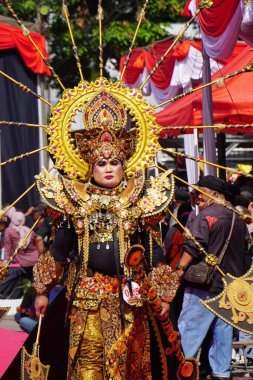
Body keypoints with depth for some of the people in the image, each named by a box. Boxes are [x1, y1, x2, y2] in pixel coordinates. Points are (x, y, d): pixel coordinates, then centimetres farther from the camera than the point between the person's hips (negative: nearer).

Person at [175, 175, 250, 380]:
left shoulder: (206, 215, -10)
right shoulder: (238, 219, 14)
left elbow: (193, 246, -19)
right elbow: (245, 250, 21)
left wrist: (180, 270, -14)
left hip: (205, 286, -7)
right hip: (231, 286, 7)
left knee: (189, 330, -4)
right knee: (224, 329, 10)